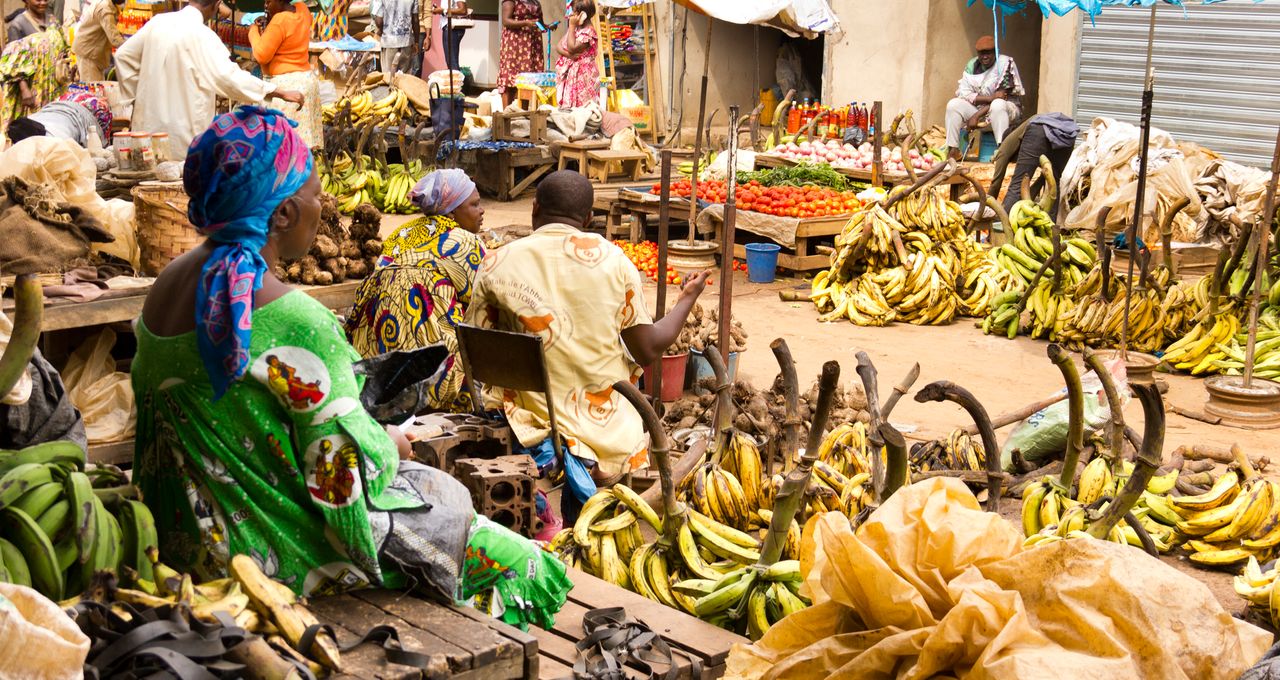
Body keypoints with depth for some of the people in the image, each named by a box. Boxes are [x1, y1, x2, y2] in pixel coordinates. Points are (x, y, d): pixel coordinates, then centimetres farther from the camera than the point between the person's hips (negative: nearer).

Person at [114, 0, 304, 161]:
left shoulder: (159, 22, 4)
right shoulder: (201, 36, -14)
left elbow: (123, 55, 11)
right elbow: (229, 76, -22)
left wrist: (134, 96, 18)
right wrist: (280, 92, -19)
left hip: (149, 121, 7)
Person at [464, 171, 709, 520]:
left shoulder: (496, 265, -6)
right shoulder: (613, 259, -5)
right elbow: (648, 351, -1)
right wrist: (687, 299, 15)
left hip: (533, 422, 0)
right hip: (610, 432, 0)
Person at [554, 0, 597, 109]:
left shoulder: (588, 31, -15)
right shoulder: (574, 28, 12)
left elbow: (572, 48, -22)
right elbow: (558, 46, 8)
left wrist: (572, 26, -17)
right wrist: (567, 54, -15)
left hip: (582, 74, -8)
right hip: (569, 71, 8)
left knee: (581, 103, -8)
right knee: (568, 102, 8)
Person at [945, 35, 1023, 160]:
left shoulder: (1005, 63, -11)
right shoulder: (972, 65, 2)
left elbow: (1001, 97, -17)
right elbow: (963, 93, -8)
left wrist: (977, 116, -21)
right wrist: (990, 98, -23)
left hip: (1008, 108, -4)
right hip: (979, 108, 4)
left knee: (997, 105, -38)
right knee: (953, 104, -18)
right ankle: (952, 150, -23)